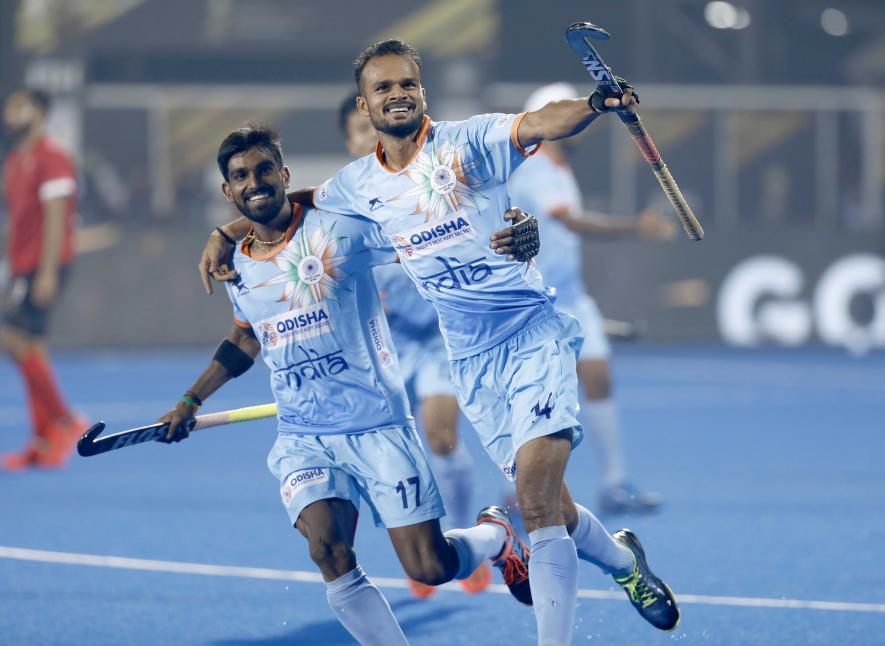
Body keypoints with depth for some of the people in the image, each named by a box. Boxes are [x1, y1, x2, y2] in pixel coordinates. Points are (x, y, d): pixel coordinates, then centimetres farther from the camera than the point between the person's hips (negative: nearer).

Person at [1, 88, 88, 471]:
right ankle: (43, 445, 6)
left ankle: (64, 421, -8)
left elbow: (55, 217, -16)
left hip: (43, 266, -9)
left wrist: (46, 273, -20)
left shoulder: (51, 159, -10)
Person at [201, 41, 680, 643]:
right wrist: (225, 234, 18)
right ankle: (624, 560, 36)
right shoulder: (359, 184, 9)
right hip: (470, 363, 5)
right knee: (548, 508, 6)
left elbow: (543, 123, -24)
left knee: (536, 500, -20)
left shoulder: (468, 141, -6)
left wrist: (594, 106, -43)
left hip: (532, 335, -5)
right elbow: (295, 203, 28)